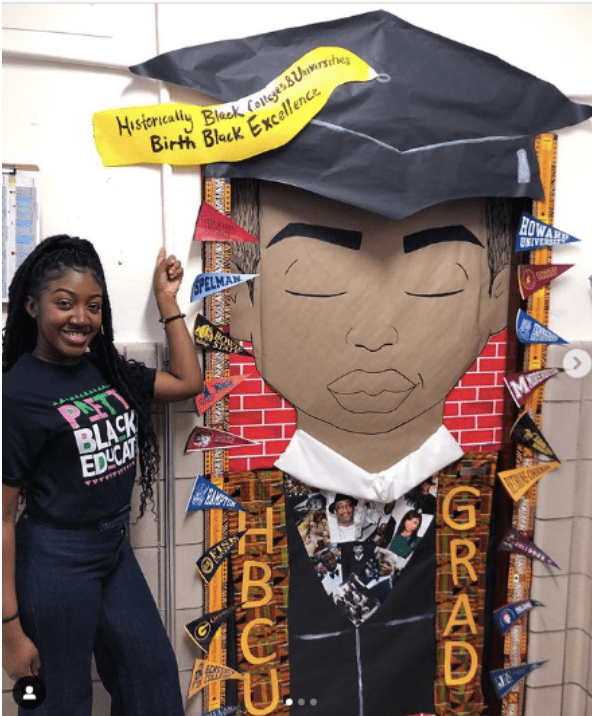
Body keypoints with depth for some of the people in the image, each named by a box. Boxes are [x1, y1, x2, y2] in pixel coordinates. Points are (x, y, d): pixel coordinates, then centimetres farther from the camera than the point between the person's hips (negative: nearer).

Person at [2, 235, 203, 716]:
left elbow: (188, 381, 9)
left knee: (156, 677, 20)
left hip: (117, 551, 7)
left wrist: (167, 300, 7)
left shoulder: (108, 369, 0)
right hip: (55, 563, -6)